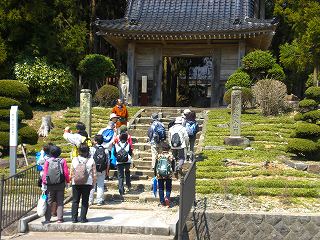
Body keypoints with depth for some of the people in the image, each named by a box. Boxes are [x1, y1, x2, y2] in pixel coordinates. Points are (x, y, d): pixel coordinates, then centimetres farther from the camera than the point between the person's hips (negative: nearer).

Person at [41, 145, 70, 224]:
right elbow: (66, 173, -3)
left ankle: (47, 219, 8)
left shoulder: (47, 161, -4)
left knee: (49, 202, 8)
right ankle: (60, 219, 7)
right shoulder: (62, 161, -3)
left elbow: (45, 173, -4)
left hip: (50, 185, 0)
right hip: (60, 185, 0)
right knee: (60, 202, 8)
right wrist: (68, 181, 9)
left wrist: (44, 183, 3)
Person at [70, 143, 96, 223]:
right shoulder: (91, 161, -6)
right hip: (87, 183, -1)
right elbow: (94, 174, -3)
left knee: (75, 201, 9)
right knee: (85, 201, 7)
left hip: (76, 184, 1)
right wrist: (93, 183, 7)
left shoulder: (74, 160, -2)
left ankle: (74, 218, 9)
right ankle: (83, 218, 6)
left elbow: (71, 173, 3)